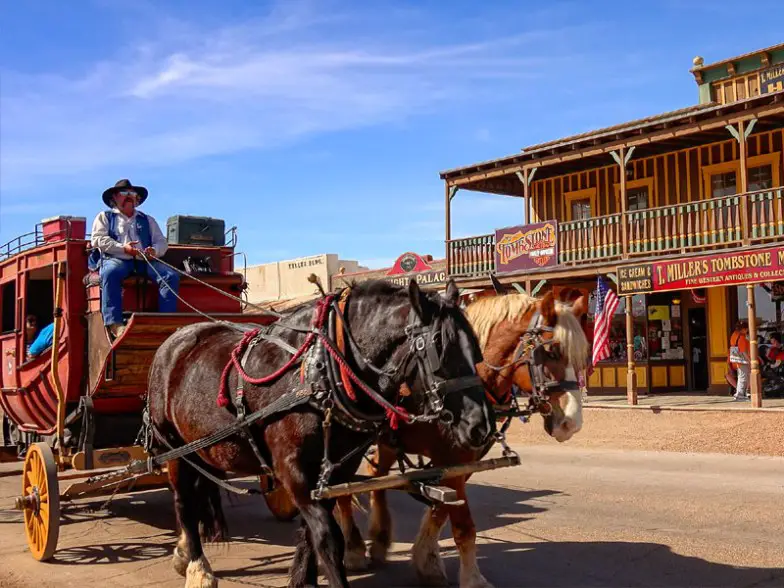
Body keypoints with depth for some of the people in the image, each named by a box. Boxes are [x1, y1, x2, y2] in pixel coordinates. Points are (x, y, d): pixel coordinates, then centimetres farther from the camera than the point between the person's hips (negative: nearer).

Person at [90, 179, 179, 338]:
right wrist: (123, 248, -10)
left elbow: (162, 242, 20)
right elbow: (98, 240, 5)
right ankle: (114, 324, -47)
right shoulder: (104, 217, 23)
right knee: (110, 273, -39)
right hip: (116, 259, -3)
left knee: (171, 276, -25)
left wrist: (154, 250, -6)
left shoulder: (147, 220, 31)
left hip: (144, 260, 3)